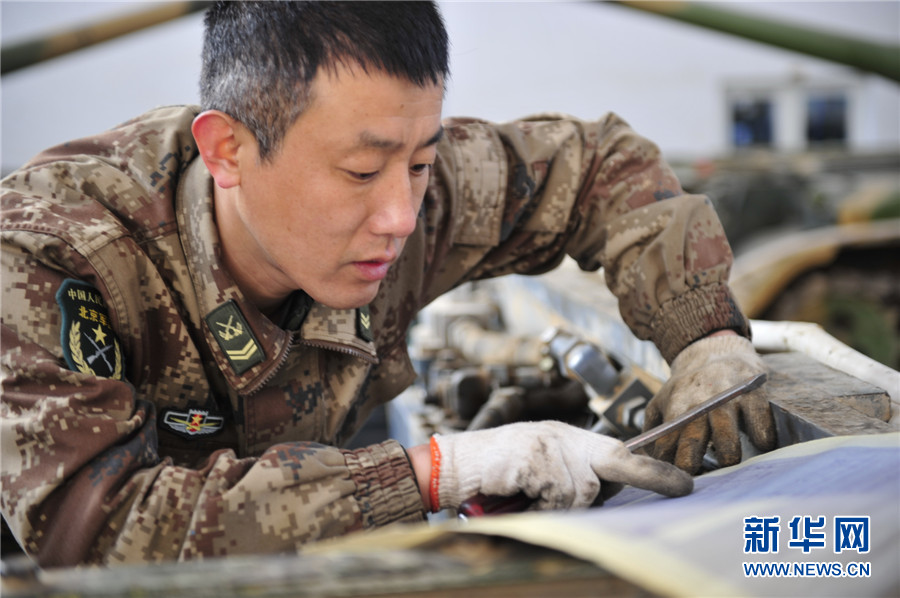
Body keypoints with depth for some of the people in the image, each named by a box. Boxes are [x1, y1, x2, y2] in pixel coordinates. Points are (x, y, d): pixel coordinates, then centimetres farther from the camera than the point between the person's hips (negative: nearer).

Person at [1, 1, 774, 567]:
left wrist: (709, 338, -16)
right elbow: (92, 526, -39)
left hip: (293, 572, 2)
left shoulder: (402, 192, -18)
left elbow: (602, 162, -2)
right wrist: (438, 472, -39)